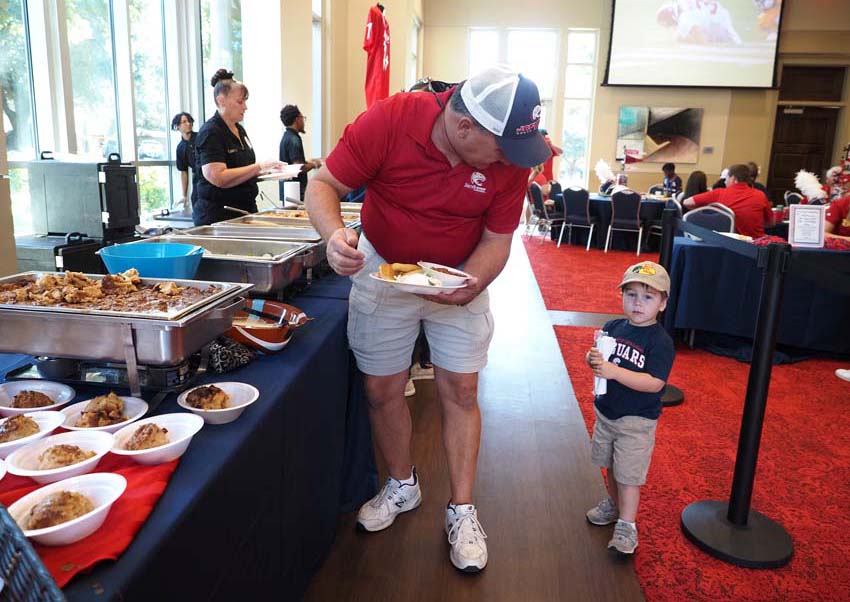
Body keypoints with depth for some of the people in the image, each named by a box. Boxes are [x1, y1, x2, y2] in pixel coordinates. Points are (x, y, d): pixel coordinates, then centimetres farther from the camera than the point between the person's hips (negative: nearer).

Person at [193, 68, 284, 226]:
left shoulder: (239, 130, 15)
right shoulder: (211, 133, -12)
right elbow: (219, 178, -24)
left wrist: (263, 171, 8)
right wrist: (258, 167, -22)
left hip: (245, 211, 8)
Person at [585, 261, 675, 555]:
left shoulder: (661, 341, -18)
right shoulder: (612, 327, 0)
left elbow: (655, 383, -26)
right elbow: (594, 355, 9)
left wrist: (614, 371, -34)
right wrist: (593, 359, -16)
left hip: (637, 421, -6)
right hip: (606, 411, 6)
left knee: (629, 475, 0)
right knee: (611, 465, 23)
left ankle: (626, 526, 14)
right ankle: (614, 504, 44)